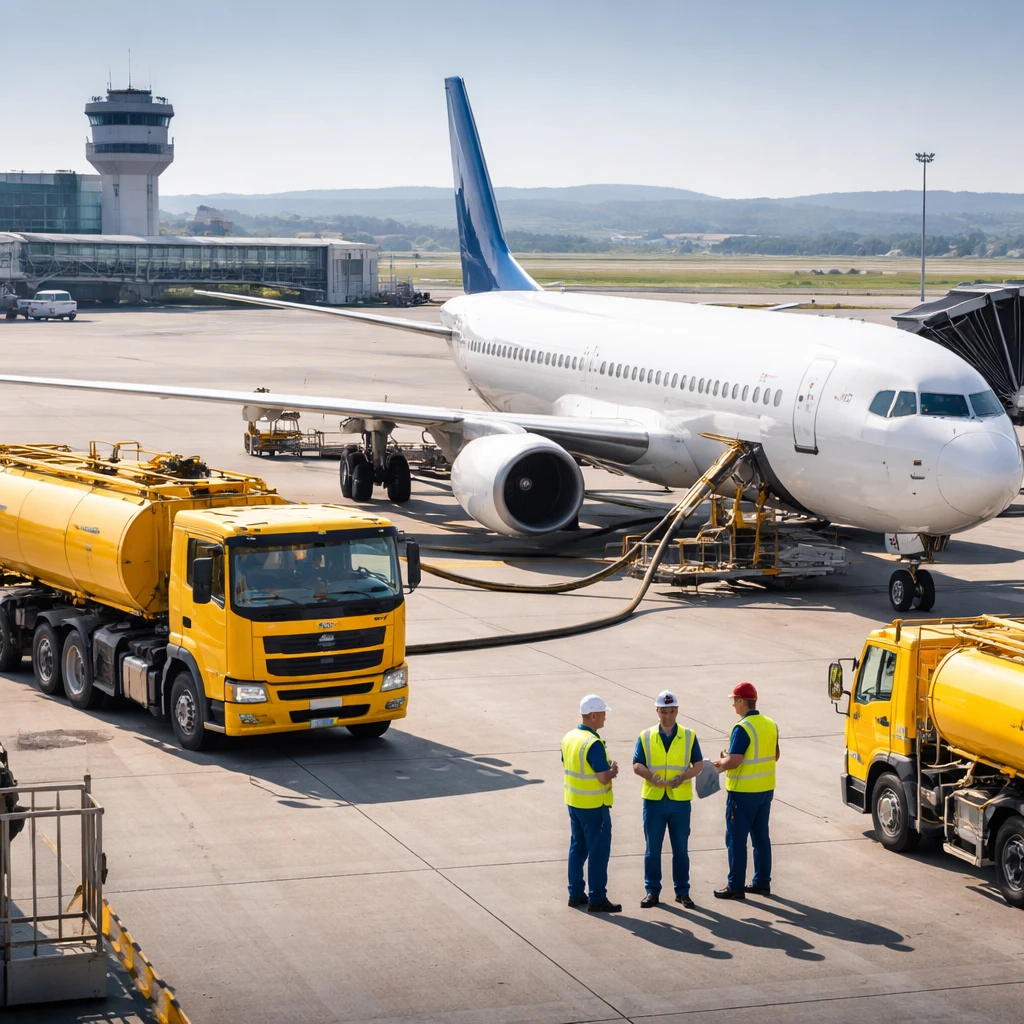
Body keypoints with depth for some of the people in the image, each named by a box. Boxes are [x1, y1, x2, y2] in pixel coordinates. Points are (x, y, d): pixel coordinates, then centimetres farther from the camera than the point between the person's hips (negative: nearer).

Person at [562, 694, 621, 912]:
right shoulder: (593, 743, -23)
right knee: (598, 851, 0)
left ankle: (576, 893, 23)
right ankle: (597, 899, 5)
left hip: (574, 802, 8)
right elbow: (604, 778, -25)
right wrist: (613, 771, -2)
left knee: (578, 848, 16)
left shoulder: (569, 738, 3)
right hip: (594, 805, -8)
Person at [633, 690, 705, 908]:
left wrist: (682, 777, -16)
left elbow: (698, 764, 2)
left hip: (680, 800, 0)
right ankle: (652, 891, 14)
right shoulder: (645, 737, 2)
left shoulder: (689, 736, 3)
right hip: (653, 800, 0)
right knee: (652, 848, 5)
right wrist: (652, 777, -22)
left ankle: (682, 891, 16)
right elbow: (637, 765, -2)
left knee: (680, 848, 6)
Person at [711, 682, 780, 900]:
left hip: (743, 792, -8)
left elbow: (734, 761, -24)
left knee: (736, 839, 0)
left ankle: (736, 887, 4)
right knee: (761, 836, 15)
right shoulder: (771, 725, 6)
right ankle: (762, 882, 20)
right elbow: (775, 755, 17)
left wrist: (721, 763, -5)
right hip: (766, 790, 8)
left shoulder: (743, 728, -20)